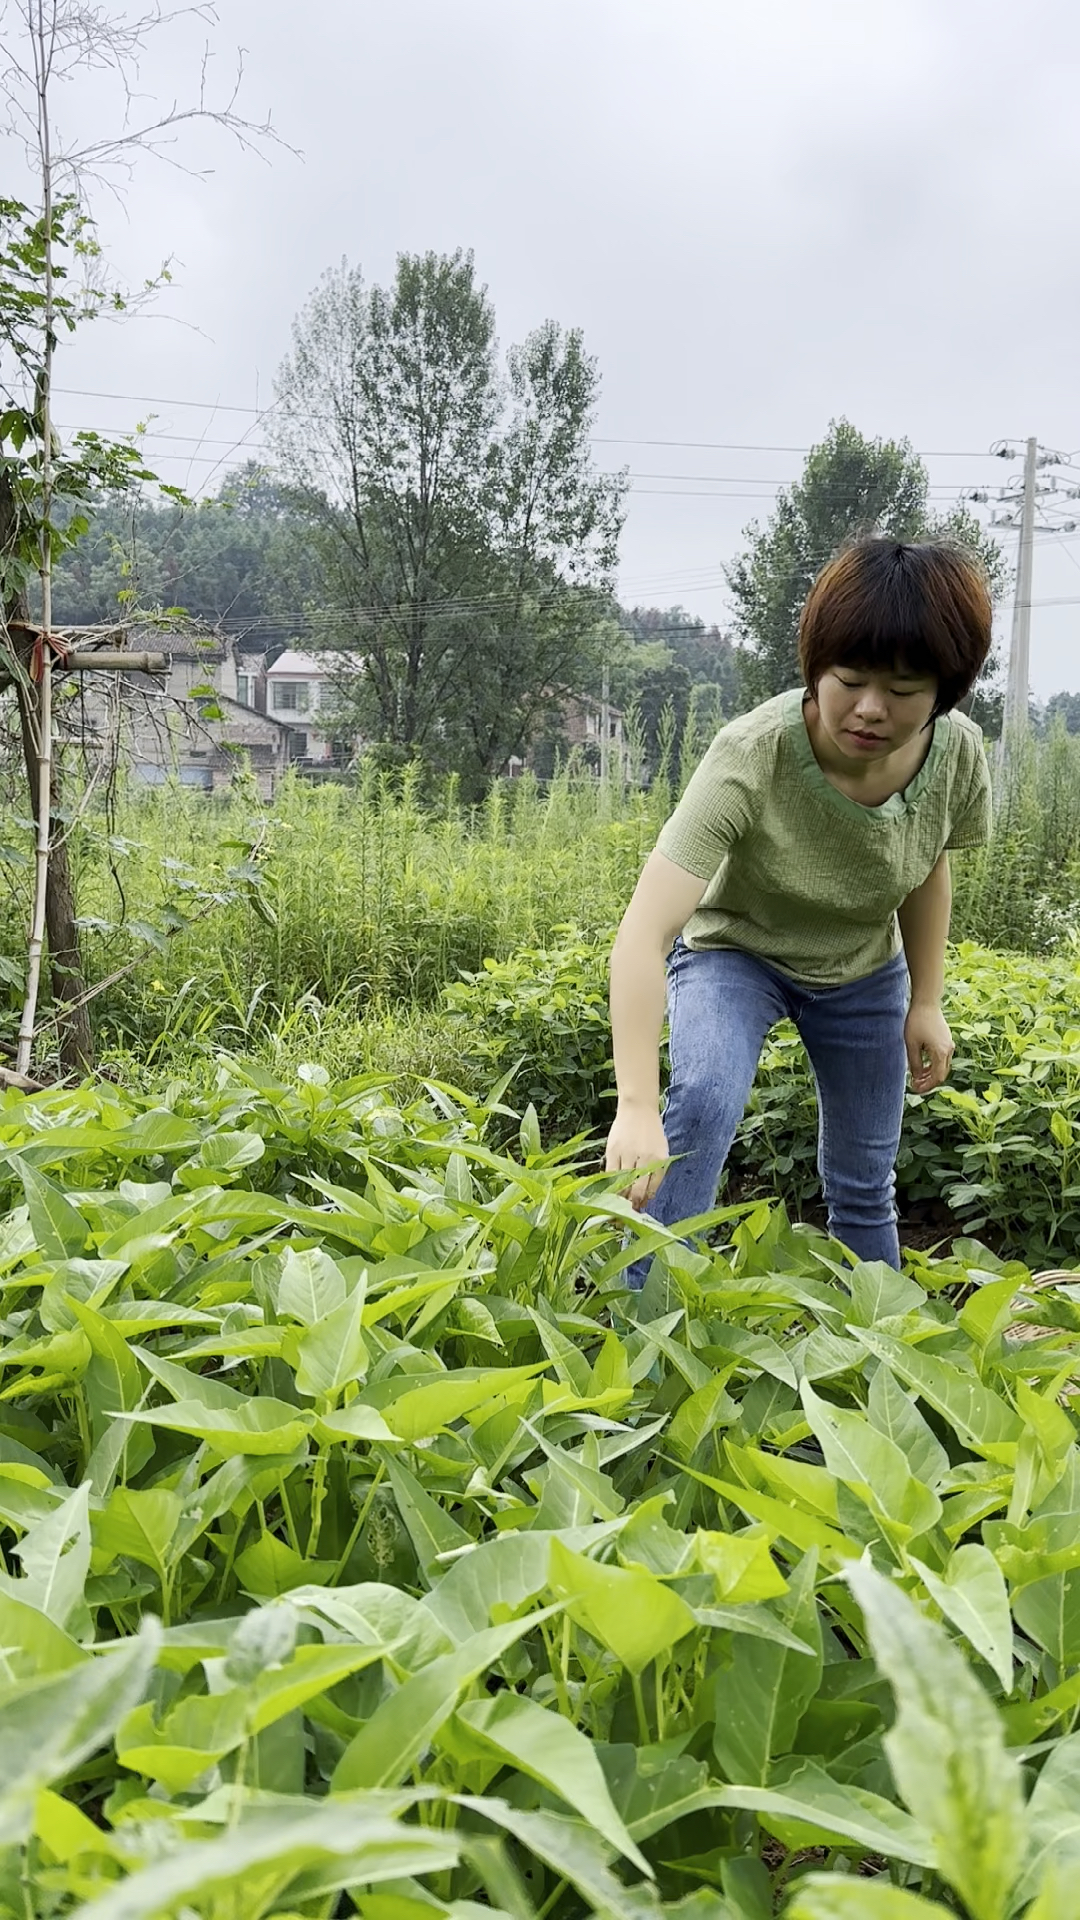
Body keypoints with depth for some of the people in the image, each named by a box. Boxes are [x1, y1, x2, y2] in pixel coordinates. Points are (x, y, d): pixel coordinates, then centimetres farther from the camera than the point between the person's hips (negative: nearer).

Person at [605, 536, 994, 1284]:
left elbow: (929, 868, -1)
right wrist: (636, 1108, -53)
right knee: (704, 1102, -32)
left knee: (865, 1185, 9)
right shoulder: (751, 758, -38)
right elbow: (644, 931, -46)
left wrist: (926, 1003, 3)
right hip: (734, 950, -4)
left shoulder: (959, 754, -24)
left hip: (863, 971, 4)